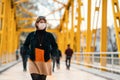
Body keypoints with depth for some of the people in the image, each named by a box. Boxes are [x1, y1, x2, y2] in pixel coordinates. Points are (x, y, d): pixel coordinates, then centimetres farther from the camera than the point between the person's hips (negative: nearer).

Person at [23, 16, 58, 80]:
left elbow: (55, 46, 13)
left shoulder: (49, 35, 1)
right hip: (33, 61, -1)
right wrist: (29, 52, -1)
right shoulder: (31, 35, 2)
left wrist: (50, 52, -3)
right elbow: (25, 45, 15)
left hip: (45, 62, 1)